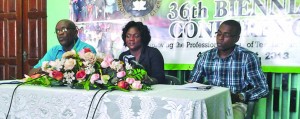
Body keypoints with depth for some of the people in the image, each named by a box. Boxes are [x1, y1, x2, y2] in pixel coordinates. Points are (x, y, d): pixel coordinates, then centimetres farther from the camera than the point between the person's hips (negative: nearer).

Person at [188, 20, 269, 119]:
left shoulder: (248, 57, -3)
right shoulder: (205, 57, 7)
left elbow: (262, 88, -4)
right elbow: (191, 83, 14)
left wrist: (238, 97, -19)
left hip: (235, 104, -2)